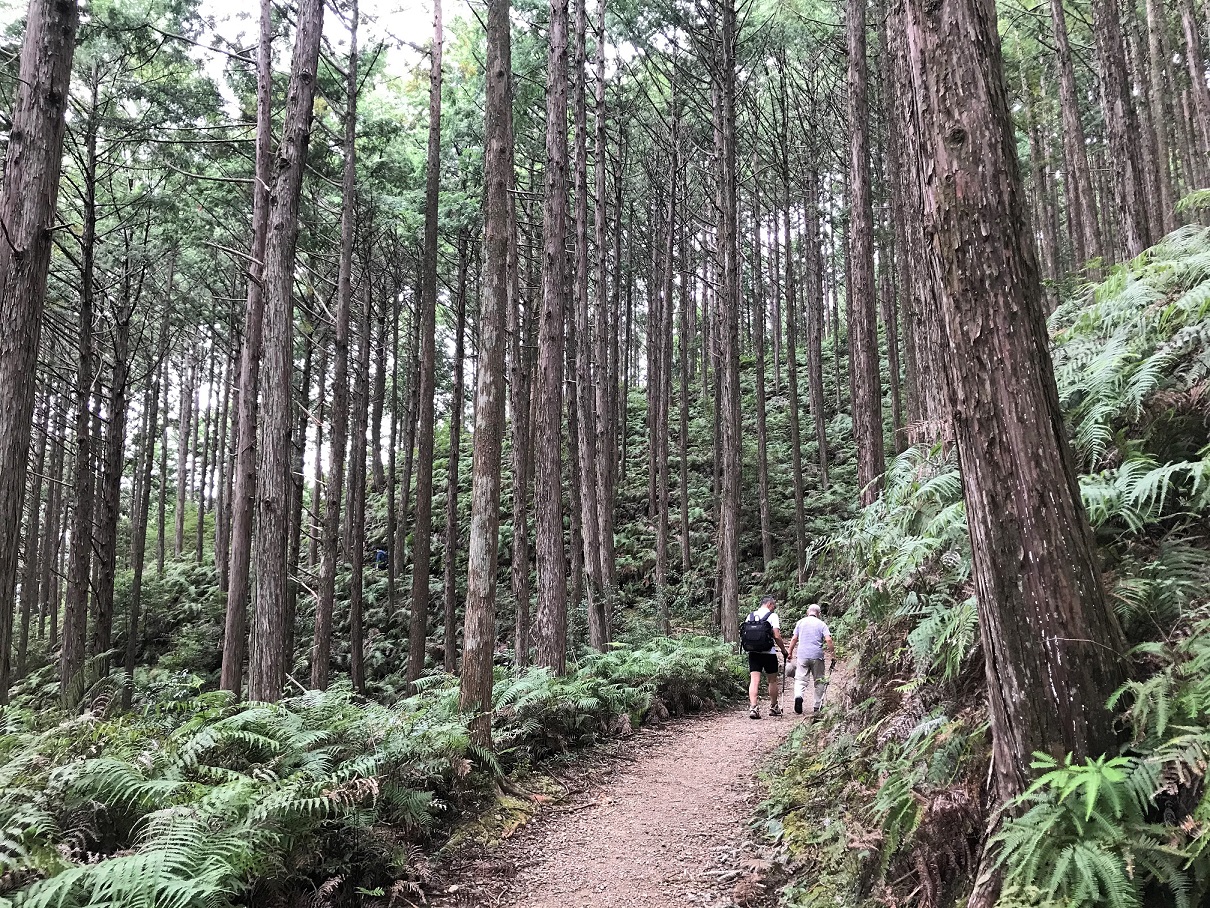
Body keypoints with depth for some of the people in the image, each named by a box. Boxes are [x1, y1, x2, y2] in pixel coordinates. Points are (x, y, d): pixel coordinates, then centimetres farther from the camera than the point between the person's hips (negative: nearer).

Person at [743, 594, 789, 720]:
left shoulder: (750, 616, 10)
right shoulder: (772, 616, -5)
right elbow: (777, 636, -13)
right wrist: (784, 650, -1)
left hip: (753, 652, 4)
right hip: (768, 653, -3)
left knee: (754, 680, -1)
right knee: (772, 681, 14)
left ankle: (754, 708, -14)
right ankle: (773, 707, 27)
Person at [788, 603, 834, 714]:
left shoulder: (800, 622, 9)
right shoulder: (821, 624, 3)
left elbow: (794, 639, 7)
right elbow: (828, 640, -7)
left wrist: (790, 652, 15)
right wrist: (833, 654, 1)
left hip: (802, 655, 1)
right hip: (817, 656, -1)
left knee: (800, 679, 0)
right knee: (819, 681, 12)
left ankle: (798, 696, -27)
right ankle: (818, 706, 14)